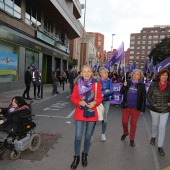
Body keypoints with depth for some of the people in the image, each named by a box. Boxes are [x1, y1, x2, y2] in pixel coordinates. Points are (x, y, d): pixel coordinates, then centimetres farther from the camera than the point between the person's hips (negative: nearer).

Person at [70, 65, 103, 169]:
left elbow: (100, 98, 0)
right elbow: (73, 98, -1)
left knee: (88, 136, 13)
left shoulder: (96, 84, -3)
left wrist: (95, 103, -19)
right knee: (78, 136, -2)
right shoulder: (78, 84, -3)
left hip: (91, 113, 1)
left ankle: (85, 155, 35)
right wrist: (79, 102, -20)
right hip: (80, 113, 0)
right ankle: (76, 157, 20)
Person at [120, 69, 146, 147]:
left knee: (133, 123, 8)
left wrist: (142, 109, -4)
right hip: (126, 106, 2)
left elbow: (143, 98, -1)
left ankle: (132, 139, 24)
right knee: (124, 122, 7)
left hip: (136, 108, -1)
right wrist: (124, 86, -13)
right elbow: (122, 92, 6)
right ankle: (125, 133, 37)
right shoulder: (128, 82, 1)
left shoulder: (142, 85, -2)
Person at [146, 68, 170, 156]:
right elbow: (148, 95, -2)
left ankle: (160, 147, 10)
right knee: (155, 124, 18)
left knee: (162, 127, -1)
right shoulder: (153, 85, -9)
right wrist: (152, 104, -13)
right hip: (155, 109, 0)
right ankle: (153, 137, 48)